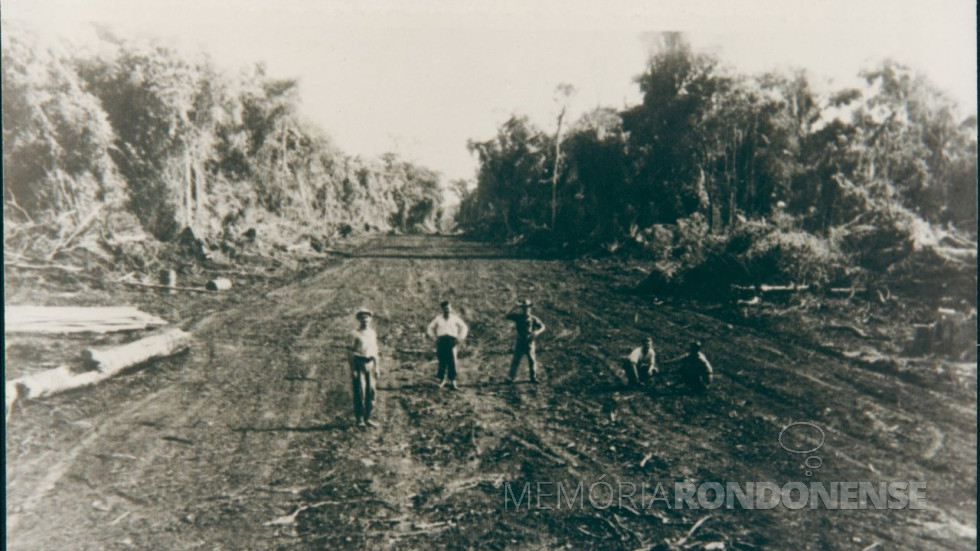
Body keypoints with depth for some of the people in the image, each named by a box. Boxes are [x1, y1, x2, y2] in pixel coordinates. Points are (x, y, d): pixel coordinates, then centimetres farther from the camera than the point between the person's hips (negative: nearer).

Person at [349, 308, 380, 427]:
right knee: (359, 392, -5)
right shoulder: (355, 334, -4)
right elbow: (351, 352, -6)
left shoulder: (373, 333, 13)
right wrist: (353, 369, -12)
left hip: (370, 364, 6)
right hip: (359, 364, -5)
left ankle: (367, 418, 15)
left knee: (371, 391, 5)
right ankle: (359, 419, 3)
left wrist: (376, 366, 15)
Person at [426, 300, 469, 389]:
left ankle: (452, 382, -8)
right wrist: (435, 337, 12)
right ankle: (441, 380, 11)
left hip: (451, 340, -1)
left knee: (452, 361, -9)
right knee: (442, 361, -1)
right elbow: (430, 328, 23)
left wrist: (460, 338, 10)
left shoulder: (455, 318, 9)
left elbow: (464, 327, 19)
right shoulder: (438, 318, 11)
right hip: (441, 341, 1)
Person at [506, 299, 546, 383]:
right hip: (520, 342, 0)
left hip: (529, 342, 0)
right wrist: (515, 307, -12)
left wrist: (537, 332, -20)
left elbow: (542, 327, 1)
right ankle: (512, 376, 1)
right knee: (516, 359, -2)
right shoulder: (518, 317, 1)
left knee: (532, 360, 4)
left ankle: (533, 377, 15)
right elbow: (508, 316, -8)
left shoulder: (533, 319, 0)